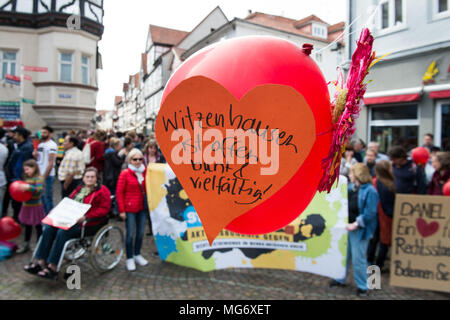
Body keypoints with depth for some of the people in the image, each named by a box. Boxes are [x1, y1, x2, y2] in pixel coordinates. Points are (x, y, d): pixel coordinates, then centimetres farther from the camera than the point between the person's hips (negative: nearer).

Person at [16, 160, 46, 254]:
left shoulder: (38, 178, -16)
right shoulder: (27, 178, 8)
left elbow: (39, 190, -29)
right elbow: (25, 190, 20)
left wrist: (29, 187, -41)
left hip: (35, 206, -7)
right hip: (26, 205, 8)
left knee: (38, 226, 6)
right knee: (27, 225, 18)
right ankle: (26, 244, 31)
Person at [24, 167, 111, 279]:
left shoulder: (102, 191, -3)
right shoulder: (79, 189, 21)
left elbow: (104, 209, -12)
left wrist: (85, 217, -19)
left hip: (87, 223, -7)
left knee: (62, 232, -28)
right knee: (48, 228, -14)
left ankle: (52, 268, -22)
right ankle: (41, 262, -11)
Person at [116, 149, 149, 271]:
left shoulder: (144, 172, 7)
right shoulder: (125, 174, -7)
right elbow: (119, 193, -8)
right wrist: (121, 210, -11)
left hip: (142, 207, 5)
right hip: (130, 208, -5)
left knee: (141, 232, 12)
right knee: (130, 234, 1)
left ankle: (137, 255, 30)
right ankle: (129, 259, 17)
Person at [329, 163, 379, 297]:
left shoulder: (370, 191, -16)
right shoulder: (350, 187, 7)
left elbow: (369, 213, -21)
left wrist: (356, 224, -25)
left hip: (359, 230, -7)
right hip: (345, 227, 8)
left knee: (358, 258, 4)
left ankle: (362, 286, 23)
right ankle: (340, 279, 36)